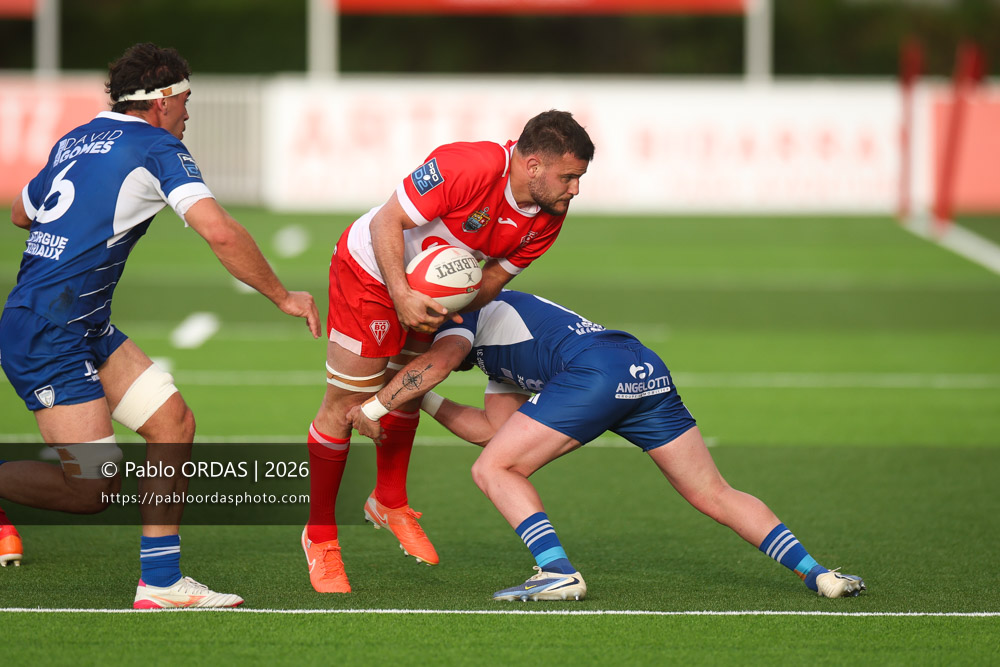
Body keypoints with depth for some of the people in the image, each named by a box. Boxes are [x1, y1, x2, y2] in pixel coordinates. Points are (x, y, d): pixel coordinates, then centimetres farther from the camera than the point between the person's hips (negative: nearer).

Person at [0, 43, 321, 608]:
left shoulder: (75, 141, 16)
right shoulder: (156, 147, -9)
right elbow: (221, 232, -18)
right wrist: (283, 297, -7)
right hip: (48, 338, -10)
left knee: (173, 421, 6)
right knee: (94, 488, -12)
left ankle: (160, 583, 5)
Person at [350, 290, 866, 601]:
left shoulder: (470, 310, 16)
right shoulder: (499, 356, 40)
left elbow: (438, 360, -3)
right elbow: (489, 428, 37)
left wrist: (376, 405, 5)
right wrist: (420, 401, 38)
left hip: (593, 371, -9)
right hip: (647, 371, 9)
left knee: (493, 471, 1)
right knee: (714, 495, 11)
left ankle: (558, 572, -13)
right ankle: (816, 573, 1)